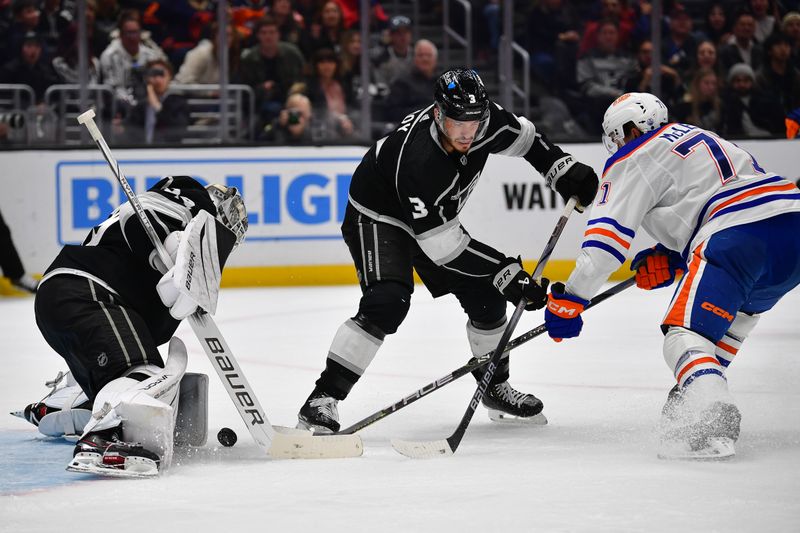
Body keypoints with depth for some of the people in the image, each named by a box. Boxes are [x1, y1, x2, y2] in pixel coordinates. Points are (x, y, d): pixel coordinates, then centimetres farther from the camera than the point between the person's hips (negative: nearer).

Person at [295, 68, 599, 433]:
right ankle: (322, 399, -27)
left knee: (486, 296, 6)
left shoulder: (483, 119, -20)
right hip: (378, 215, -8)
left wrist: (565, 173, -6)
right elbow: (442, 244, -35)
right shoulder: (417, 159, -40)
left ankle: (496, 388, 29)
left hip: (435, 215, 8)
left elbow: (522, 138, 5)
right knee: (388, 302, -29)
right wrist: (507, 272, -33)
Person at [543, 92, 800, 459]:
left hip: (739, 235, -8)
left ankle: (708, 417, -37)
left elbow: (607, 234, 0)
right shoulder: (697, 137, 33)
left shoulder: (633, 161, 8)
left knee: (686, 332, -12)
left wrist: (570, 298, 2)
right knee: (737, 310, 32)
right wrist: (672, 258, 27)